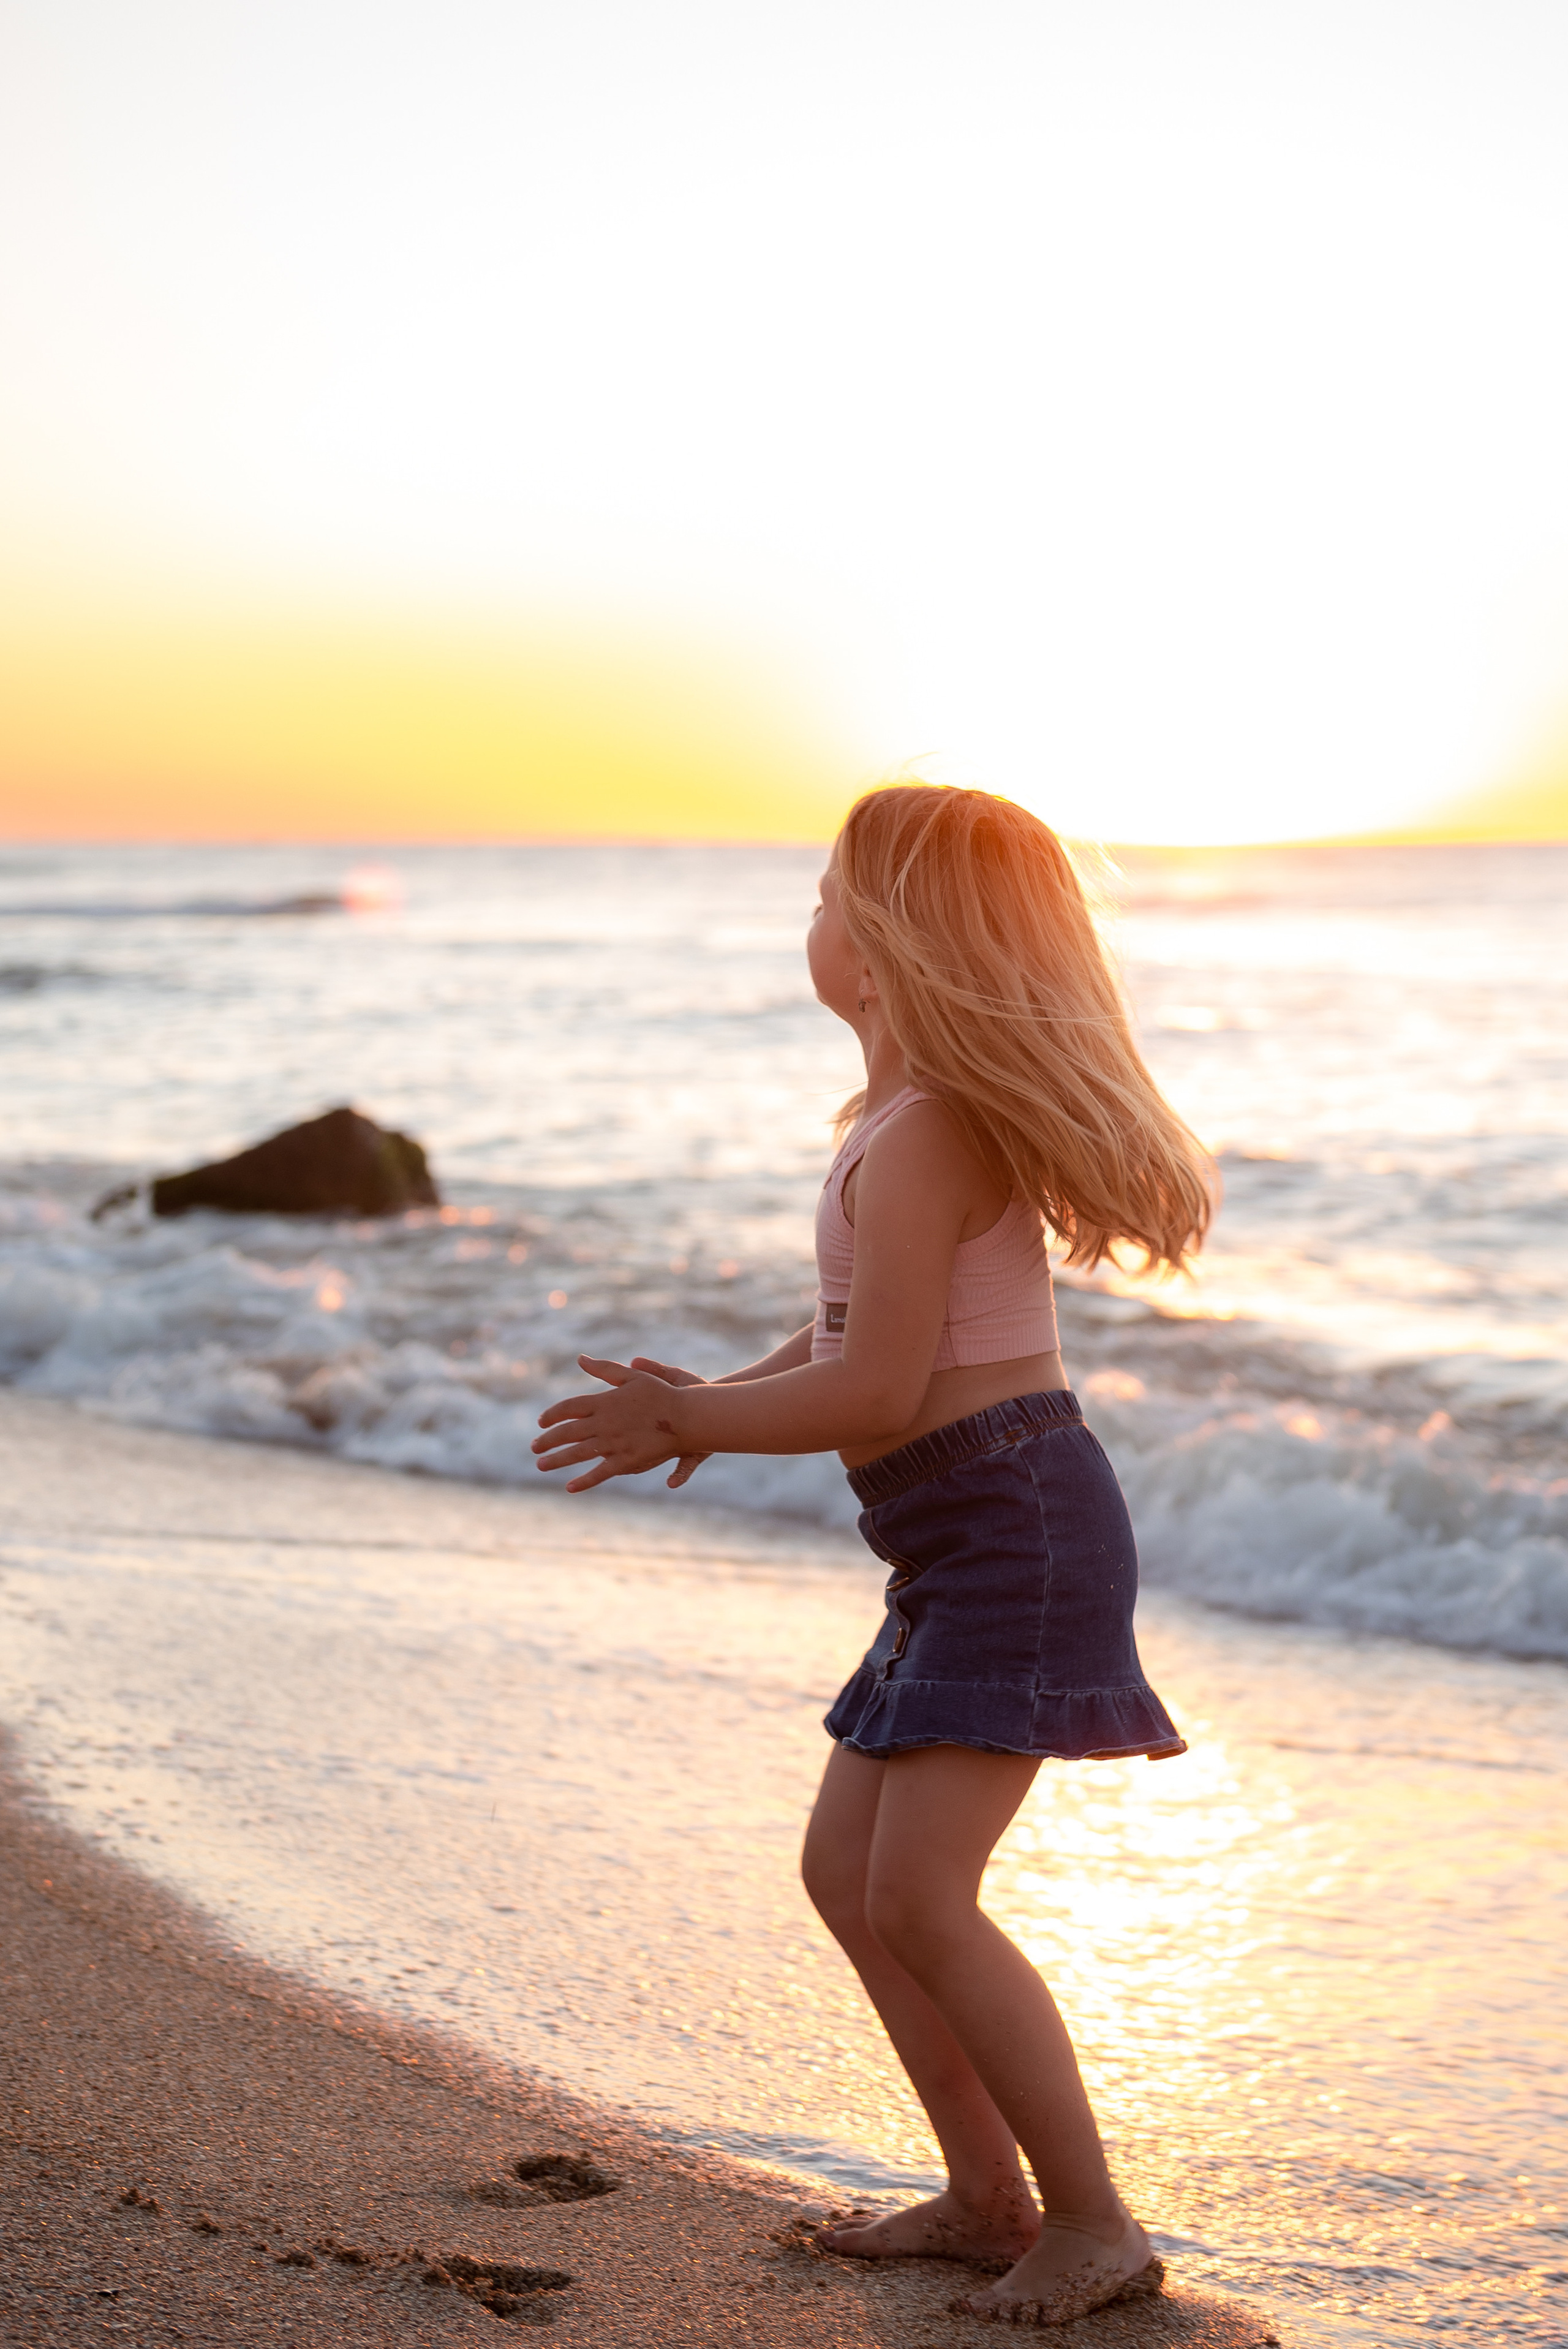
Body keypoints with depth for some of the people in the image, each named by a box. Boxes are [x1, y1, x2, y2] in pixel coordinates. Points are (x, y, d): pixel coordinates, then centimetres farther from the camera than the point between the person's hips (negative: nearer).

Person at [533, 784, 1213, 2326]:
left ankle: (1094, 2225, -2)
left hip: (1012, 1525, -10)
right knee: (845, 1868, 12)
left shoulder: (921, 1140, -18)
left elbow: (877, 1392, -21)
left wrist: (685, 1419, -9)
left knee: (919, 1895, -13)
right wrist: (712, 1404, 15)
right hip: (967, 1549, 10)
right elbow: (860, 1328, 24)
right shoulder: (914, 1112, 14)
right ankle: (988, 2196, 20)